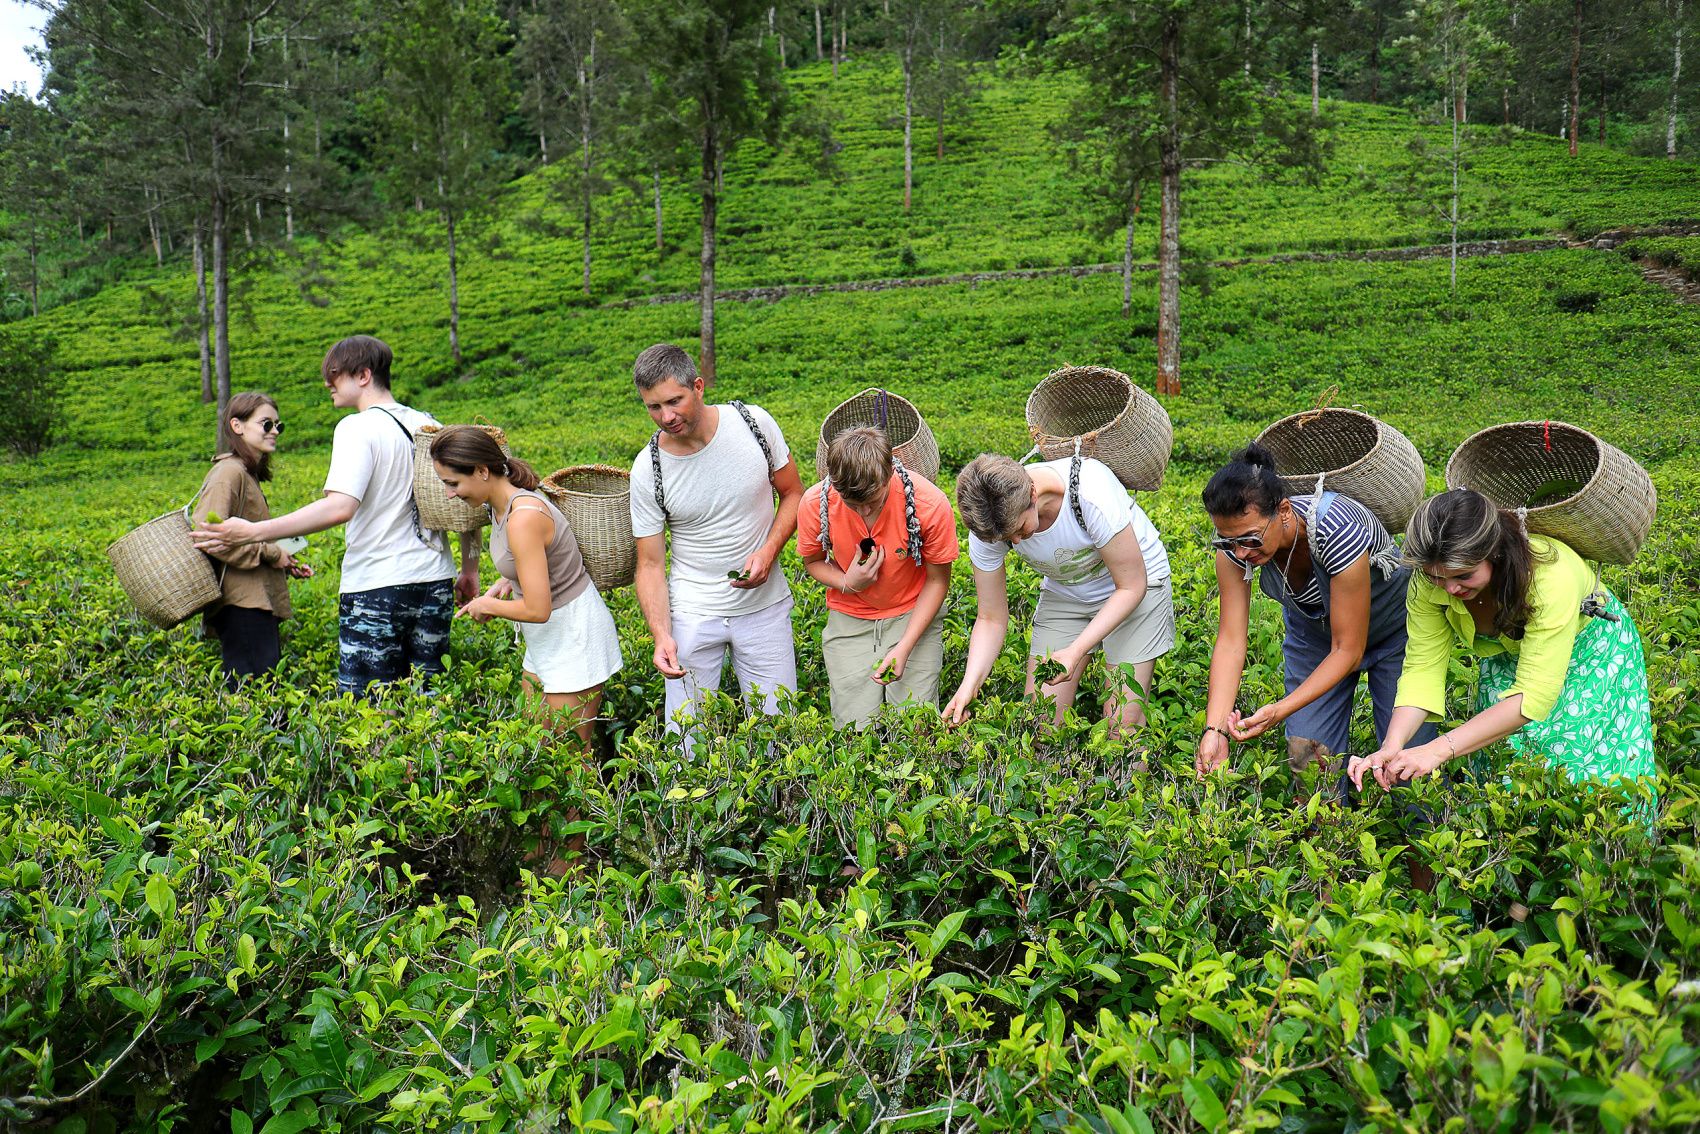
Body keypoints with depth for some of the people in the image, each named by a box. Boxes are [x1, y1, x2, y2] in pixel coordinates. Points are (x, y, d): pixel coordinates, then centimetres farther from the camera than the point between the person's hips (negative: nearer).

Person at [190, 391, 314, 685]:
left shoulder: (248, 474, 22)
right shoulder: (229, 472, -9)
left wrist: (286, 564, 13)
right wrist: (270, 554, -14)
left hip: (257, 606, 10)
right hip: (242, 608, -10)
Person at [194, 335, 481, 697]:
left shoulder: (357, 427, -9)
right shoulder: (430, 427, 11)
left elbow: (340, 507, -23)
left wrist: (252, 532, -23)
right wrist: (470, 569, 22)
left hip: (376, 588, -7)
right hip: (436, 585, 7)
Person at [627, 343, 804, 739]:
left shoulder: (754, 423, -9)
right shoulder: (647, 471, -11)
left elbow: (793, 494, 4)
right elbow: (650, 565, -5)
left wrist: (768, 552, -13)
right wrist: (661, 636, -20)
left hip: (765, 604, 1)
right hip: (692, 614, 0)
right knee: (685, 740, 2)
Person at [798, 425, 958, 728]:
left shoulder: (930, 503, -24)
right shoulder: (815, 504, -19)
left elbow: (937, 579, -10)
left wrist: (904, 647, -18)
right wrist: (847, 583, -21)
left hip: (913, 615, -1)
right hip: (849, 620, 1)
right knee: (855, 731, -4)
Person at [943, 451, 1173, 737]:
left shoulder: (1091, 491, -36)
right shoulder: (988, 526, -23)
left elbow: (1131, 586, -25)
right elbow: (991, 619, -13)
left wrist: (1075, 651, -35)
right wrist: (969, 684, -29)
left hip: (1134, 582, -3)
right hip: (1064, 593, 4)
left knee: (1124, 720, -12)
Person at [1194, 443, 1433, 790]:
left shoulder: (1338, 531, -39)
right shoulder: (1235, 542, -26)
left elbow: (1348, 651, -30)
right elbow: (1230, 640, -23)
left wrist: (1280, 710, -40)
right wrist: (1214, 728, -34)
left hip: (1391, 628, -3)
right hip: (1313, 628, 4)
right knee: (1306, 755, -2)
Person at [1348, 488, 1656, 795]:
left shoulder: (1550, 576, -41)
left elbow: (1533, 696, -42)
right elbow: (1422, 668, -24)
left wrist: (1439, 750, -49)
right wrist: (1392, 747, -41)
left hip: (1589, 649, -3)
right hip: (1506, 658, 3)